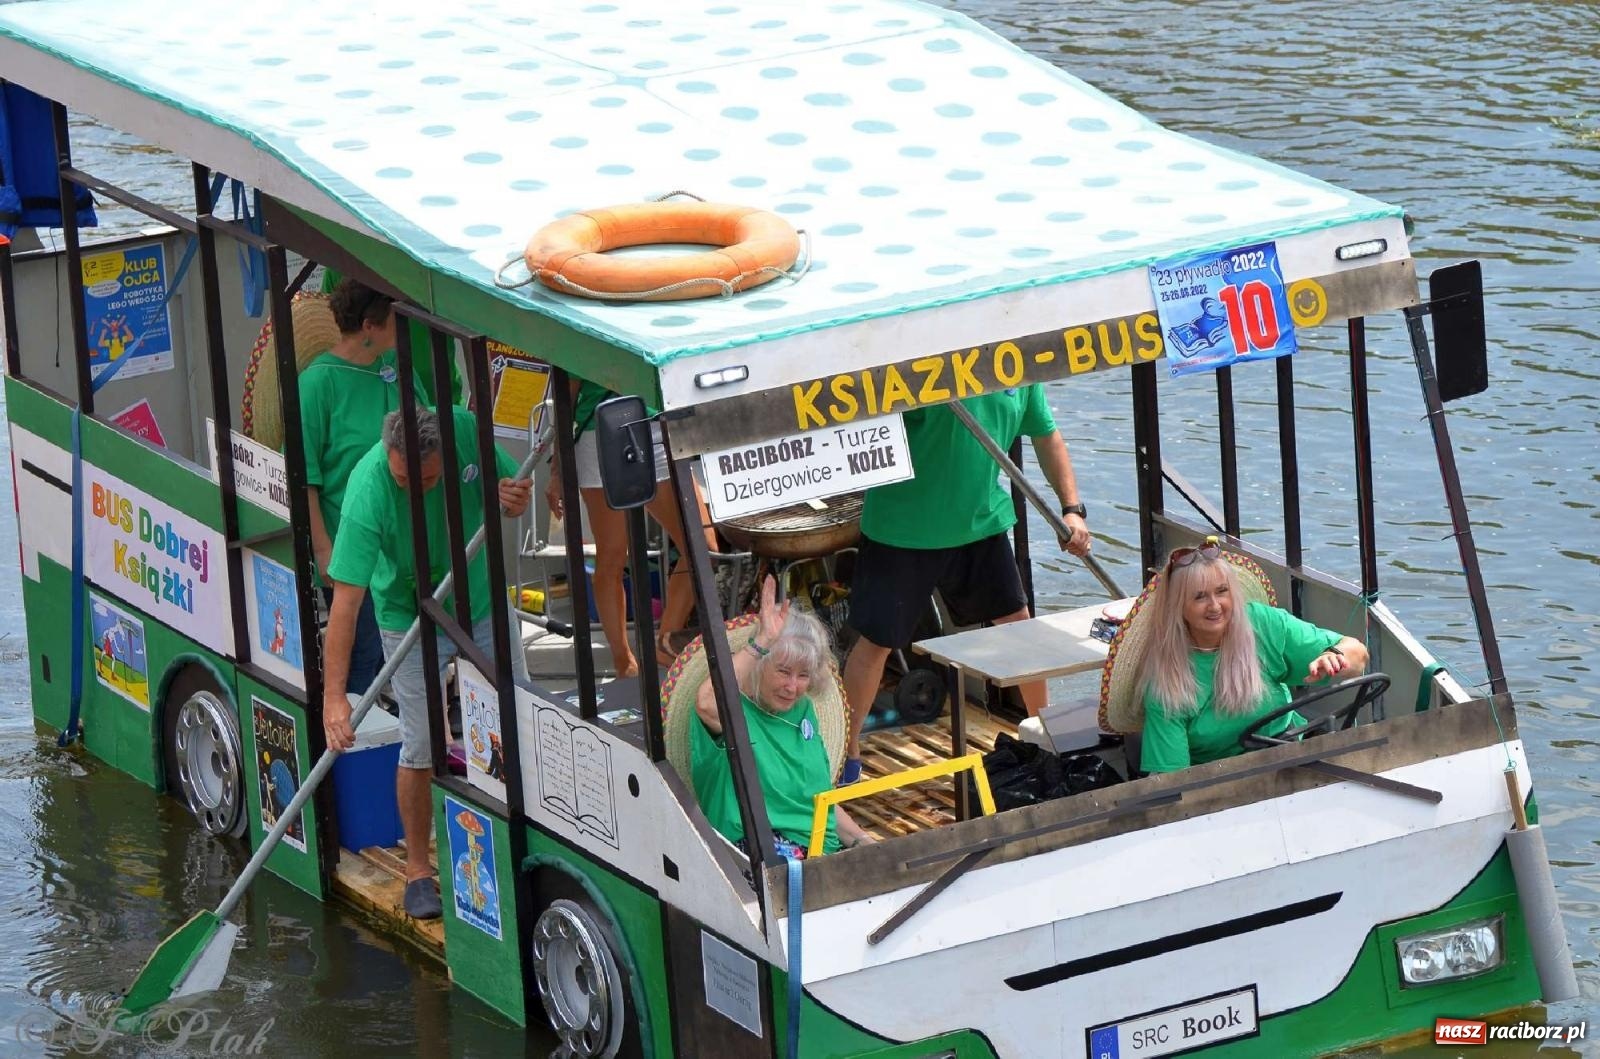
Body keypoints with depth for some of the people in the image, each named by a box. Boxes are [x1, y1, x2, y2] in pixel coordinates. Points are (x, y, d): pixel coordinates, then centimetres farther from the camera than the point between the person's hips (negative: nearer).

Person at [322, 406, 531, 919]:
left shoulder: (464, 431, -24)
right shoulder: (368, 491, -35)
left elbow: (507, 489, -3)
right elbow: (346, 598, -37)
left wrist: (512, 500, -29)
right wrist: (334, 695, -41)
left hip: (484, 603, 4)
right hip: (410, 618, -4)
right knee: (422, 746, -5)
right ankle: (418, 868, 13)